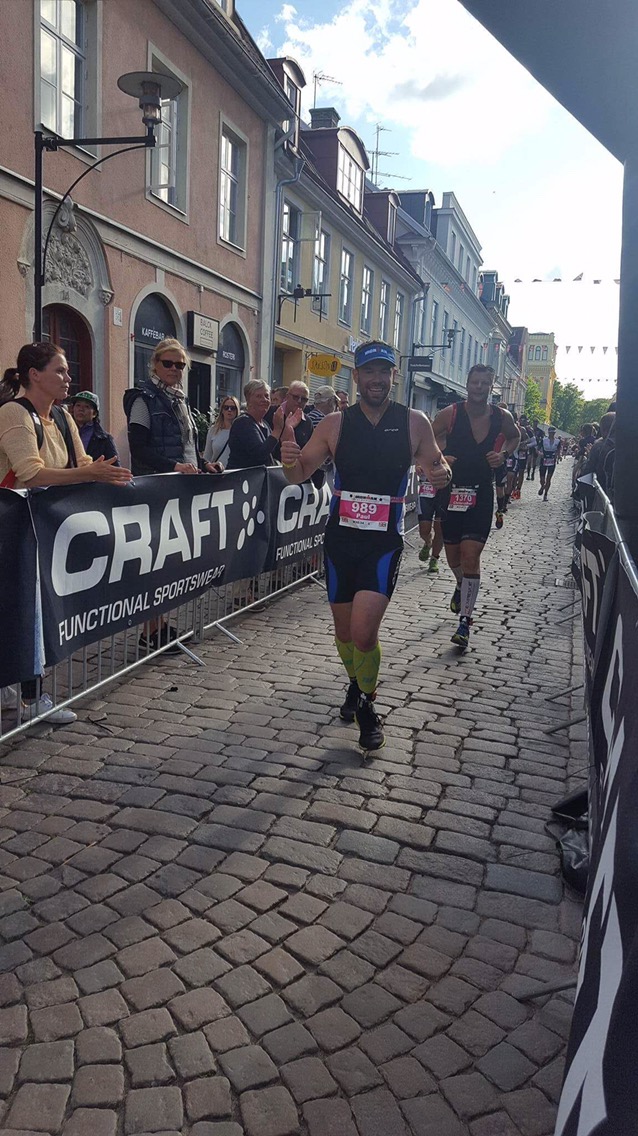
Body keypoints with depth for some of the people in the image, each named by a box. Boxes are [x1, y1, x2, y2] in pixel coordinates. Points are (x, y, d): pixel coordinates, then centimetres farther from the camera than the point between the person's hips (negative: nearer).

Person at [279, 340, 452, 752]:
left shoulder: (414, 423, -2)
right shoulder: (335, 424, 0)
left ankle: (367, 708, 11)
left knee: (364, 632, -15)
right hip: (341, 538, 3)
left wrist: (443, 474, -17)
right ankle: (356, 685, 45)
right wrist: (289, 456, -21)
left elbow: (436, 466, 8)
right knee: (344, 631, 14)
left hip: (384, 542, -2)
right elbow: (300, 475, 3)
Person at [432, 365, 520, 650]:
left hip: (481, 495, -1)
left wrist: (503, 455, 0)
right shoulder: (450, 413, -8)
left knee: (470, 557, -9)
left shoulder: (501, 417, -2)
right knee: (453, 556, 13)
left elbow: (515, 436, 20)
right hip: (451, 492, 1)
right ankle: (461, 586, 49)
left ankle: (465, 622, -1)